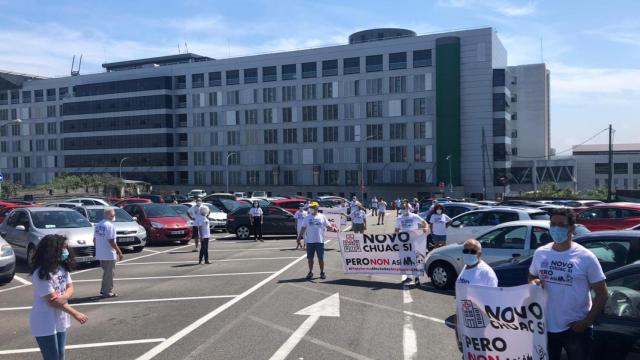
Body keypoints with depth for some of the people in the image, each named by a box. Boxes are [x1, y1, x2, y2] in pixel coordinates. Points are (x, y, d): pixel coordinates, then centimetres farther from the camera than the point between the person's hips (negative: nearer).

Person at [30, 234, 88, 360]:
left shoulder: (62, 267, 2)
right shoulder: (41, 274, -23)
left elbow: (70, 288, 2)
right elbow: (52, 301, -23)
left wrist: (64, 297, -23)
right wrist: (76, 314, -20)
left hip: (60, 320, 8)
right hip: (45, 324, -7)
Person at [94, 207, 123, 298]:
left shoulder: (98, 225, 9)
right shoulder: (109, 225, -17)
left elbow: (94, 239, 14)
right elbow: (111, 241, -20)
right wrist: (119, 252, -16)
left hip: (100, 254, 8)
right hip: (109, 254, -8)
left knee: (106, 272, 20)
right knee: (110, 273, 2)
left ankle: (103, 290, 25)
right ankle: (108, 292, 6)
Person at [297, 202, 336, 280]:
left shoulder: (322, 217, 4)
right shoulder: (307, 217, 7)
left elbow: (328, 226, 3)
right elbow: (303, 228, 8)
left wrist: (333, 229, -17)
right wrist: (300, 236, -2)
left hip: (320, 240, -1)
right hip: (310, 241, 1)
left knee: (321, 258, 3)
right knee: (310, 257, 6)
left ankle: (322, 272, 15)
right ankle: (310, 272, 19)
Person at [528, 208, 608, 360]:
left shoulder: (586, 257, -10)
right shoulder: (540, 253, 1)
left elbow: (602, 294, -6)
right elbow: (531, 277, 16)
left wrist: (587, 322, -13)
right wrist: (533, 282, -8)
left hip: (576, 329, -3)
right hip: (546, 326, 3)